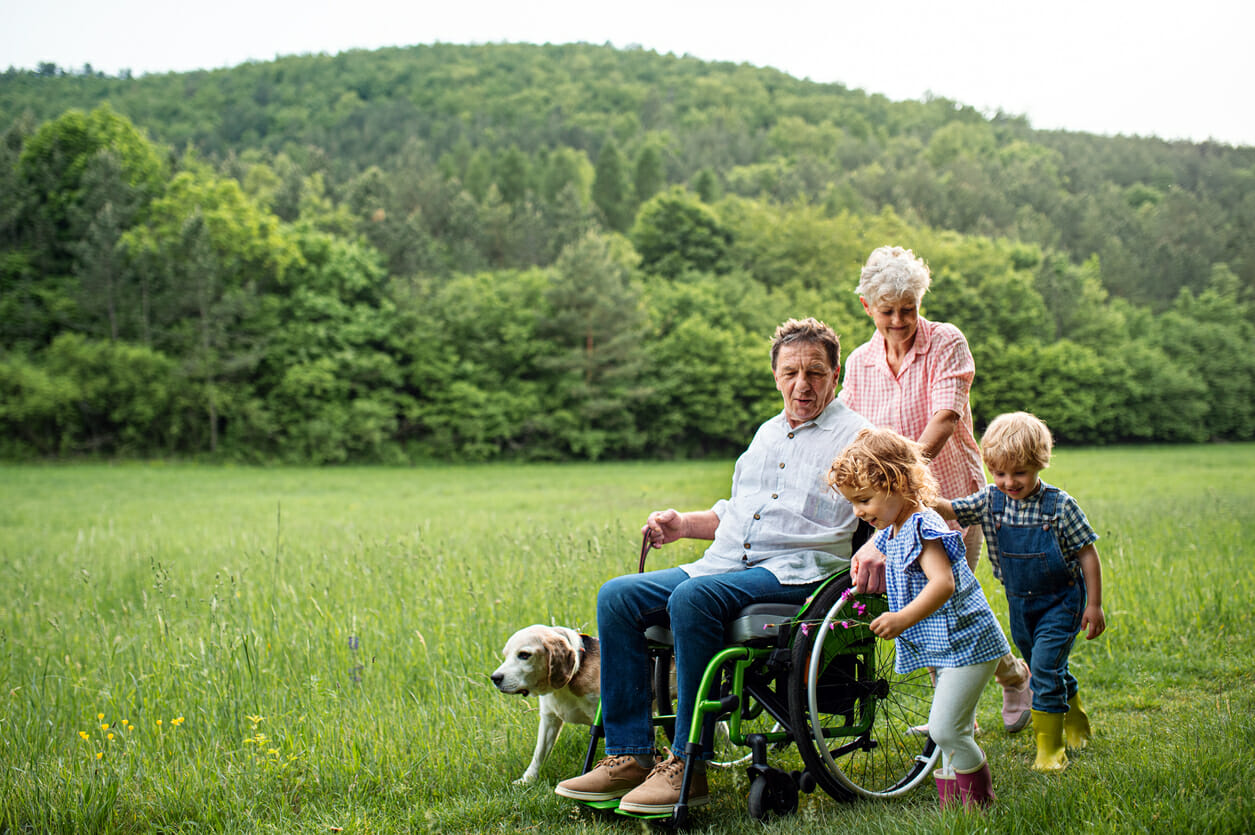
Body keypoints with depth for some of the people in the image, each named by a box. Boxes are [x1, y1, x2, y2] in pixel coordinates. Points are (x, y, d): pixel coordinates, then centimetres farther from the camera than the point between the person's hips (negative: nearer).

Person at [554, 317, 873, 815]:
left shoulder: (855, 437, 2)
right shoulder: (767, 433, 25)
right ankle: (628, 758, -12)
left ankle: (687, 768, -29)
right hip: (723, 566, 8)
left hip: (793, 572, -8)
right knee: (617, 597, -11)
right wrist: (682, 524, 19)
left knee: (692, 598, -35)